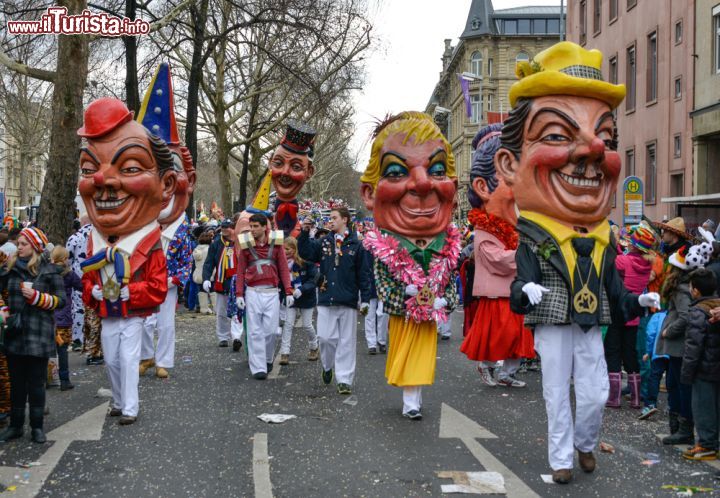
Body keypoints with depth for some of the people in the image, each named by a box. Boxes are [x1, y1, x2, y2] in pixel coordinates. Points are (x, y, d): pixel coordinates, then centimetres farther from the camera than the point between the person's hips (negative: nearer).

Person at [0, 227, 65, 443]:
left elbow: (61, 300, -4)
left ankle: (37, 427, 11)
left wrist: (36, 296, -15)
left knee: (36, 383, 2)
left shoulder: (49, 271, -2)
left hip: (38, 334, -4)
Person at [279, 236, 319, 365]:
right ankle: (285, 353, -2)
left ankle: (314, 348, 32)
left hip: (306, 297, -2)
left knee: (307, 325, 8)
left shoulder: (306, 261, -17)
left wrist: (301, 289, -30)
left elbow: (313, 280, -17)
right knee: (288, 324, -4)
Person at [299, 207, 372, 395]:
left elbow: (364, 274, 0)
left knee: (347, 341, 2)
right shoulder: (324, 242, 10)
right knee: (325, 337, 0)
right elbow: (305, 253, 0)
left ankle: (344, 379, 8)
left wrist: (365, 299, -4)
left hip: (348, 301, -2)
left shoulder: (355, 245, 0)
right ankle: (327, 366, 27)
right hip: (326, 300, 2)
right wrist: (305, 233, -13)